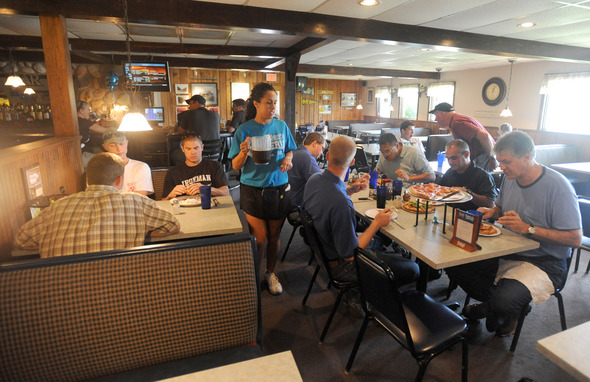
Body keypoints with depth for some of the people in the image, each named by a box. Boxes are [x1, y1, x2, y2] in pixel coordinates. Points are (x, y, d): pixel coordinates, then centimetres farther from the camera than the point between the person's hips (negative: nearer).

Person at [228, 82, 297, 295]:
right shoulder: (244, 130, -7)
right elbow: (236, 166, -6)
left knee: (274, 234, 13)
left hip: (279, 188, 3)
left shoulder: (281, 126, 2)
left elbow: (290, 150, 15)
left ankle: (270, 273, 36)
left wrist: (288, 159, -8)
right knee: (260, 237, -1)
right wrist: (244, 152, -26)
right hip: (253, 190, -3)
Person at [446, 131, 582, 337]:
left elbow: (575, 238, -19)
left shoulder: (557, 186, -18)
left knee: (503, 301, -31)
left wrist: (528, 229, -26)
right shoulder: (510, 178, 3)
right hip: (506, 253, 7)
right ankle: (491, 302, 14)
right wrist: (491, 212, -2)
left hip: (543, 262, -6)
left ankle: (507, 315, 11)